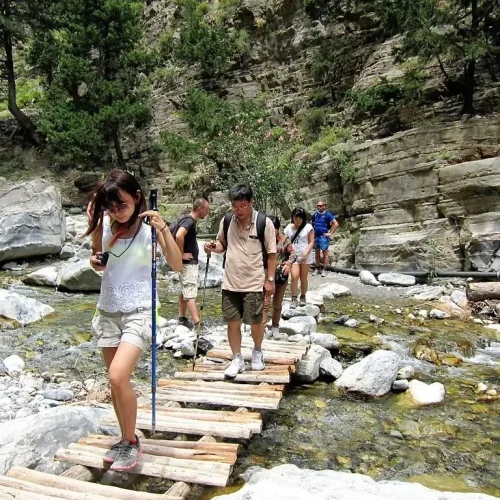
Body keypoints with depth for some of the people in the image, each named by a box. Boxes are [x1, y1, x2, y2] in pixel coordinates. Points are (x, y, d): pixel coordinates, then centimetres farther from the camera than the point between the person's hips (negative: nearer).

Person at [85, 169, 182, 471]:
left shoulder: (149, 228, -10)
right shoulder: (104, 224, 0)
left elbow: (177, 265, -18)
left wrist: (163, 228, -28)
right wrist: (95, 261, -6)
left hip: (139, 311, -5)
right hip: (108, 310, 5)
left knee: (118, 377, -17)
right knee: (116, 381, 13)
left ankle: (131, 442, 6)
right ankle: (127, 439, 32)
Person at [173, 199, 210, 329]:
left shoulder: (188, 220, 13)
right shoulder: (189, 221, -18)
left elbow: (178, 236, 25)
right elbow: (179, 236, -35)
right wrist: (181, 254, -24)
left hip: (189, 262, 10)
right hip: (188, 263, -10)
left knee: (185, 291, 16)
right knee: (191, 294, -11)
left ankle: (182, 319, 26)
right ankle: (197, 324, -11)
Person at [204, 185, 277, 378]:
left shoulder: (264, 223, -10)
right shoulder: (226, 221, -1)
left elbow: (271, 253, -5)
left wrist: (270, 279, -6)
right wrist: (213, 247, -9)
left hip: (254, 283, -3)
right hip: (230, 282, 3)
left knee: (255, 322, 8)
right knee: (232, 322, 8)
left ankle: (257, 352, 36)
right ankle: (237, 359, 24)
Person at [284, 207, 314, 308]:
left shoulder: (308, 227, -4)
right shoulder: (289, 227, 5)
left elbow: (311, 242, -5)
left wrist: (306, 253, -18)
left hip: (305, 257, -1)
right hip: (293, 256, 1)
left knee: (303, 277, 7)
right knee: (294, 277, -11)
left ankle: (303, 297, 24)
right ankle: (294, 299, -3)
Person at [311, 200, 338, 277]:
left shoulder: (327, 214, -7)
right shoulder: (314, 214, 7)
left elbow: (336, 224, -11)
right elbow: (312, 224, 23)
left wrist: (330, 233, -12)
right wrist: (312, 232, 11)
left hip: (323, 236, -5)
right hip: (316, 236, 5)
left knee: (325, 253, 0)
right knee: (317, 252, 11)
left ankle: (324, 269, 4)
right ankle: (317, 268, 19)